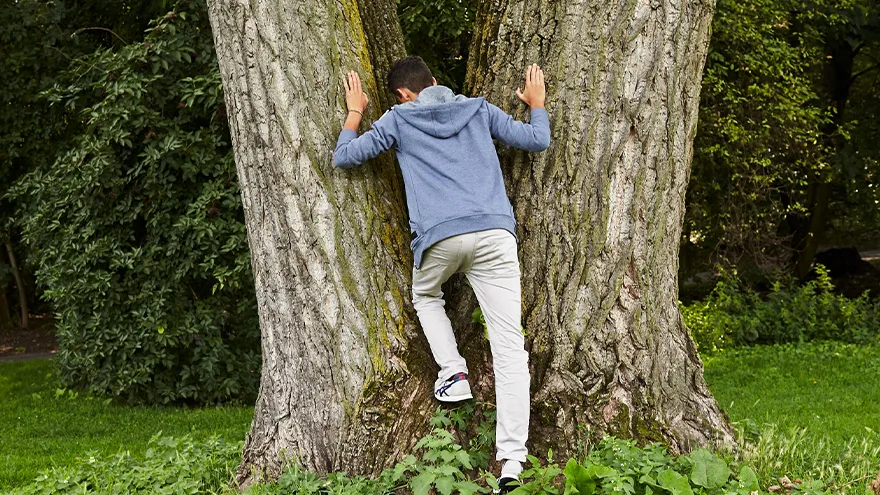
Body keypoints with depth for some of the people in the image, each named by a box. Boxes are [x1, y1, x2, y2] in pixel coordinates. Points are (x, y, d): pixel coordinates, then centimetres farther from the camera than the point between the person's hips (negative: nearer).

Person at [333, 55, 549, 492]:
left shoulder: (398, 119, 13)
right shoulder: (479, 109, 18)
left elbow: (343, 157, 17)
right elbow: (537, 141, 21)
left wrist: (354, 112, 31)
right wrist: (537, 104, 39)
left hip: (439, 235, -1)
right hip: (495, 232, 1)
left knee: (425, 295, 35)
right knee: (510, 348, -1)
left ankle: (452, 373, 14)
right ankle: (512, 458, -9)